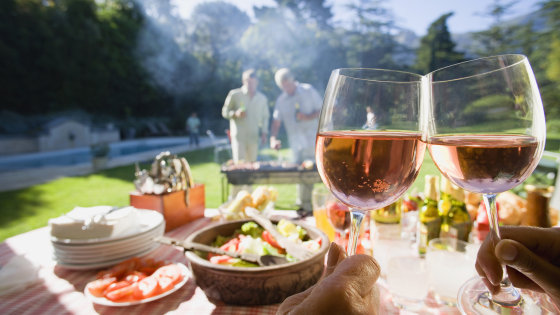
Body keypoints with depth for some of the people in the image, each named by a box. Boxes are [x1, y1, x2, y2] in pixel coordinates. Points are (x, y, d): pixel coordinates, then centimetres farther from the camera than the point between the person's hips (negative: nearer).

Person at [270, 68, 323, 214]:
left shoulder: (308, 90, 0)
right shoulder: (281, 100, 10)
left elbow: (322, 110, 1)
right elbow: (276, 121, 7)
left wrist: (308, 117, -16)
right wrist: (273, 138, -9)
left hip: (311, 140, -4)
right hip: (295, 142, 4)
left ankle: (305, 205, -1)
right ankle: (303, 203, 22)